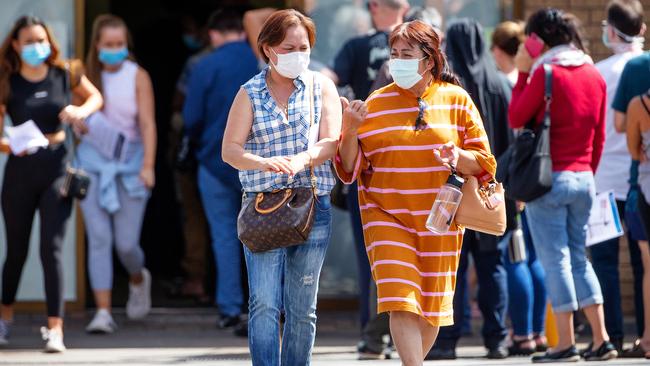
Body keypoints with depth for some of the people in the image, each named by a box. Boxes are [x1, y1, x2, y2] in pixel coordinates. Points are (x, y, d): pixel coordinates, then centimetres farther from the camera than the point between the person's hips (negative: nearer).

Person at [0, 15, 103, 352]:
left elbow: (96, 97, 17)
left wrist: (81, 111, -4)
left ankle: (55, 328, -13)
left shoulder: (65, 75, 0)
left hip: (57, 166, 0)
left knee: (52, 248, -10)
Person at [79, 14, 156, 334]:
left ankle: (138, 279, 34)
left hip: (129, 163, -1)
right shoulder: (85, 77, 4)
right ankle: (103, 312, -10)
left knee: (127, 243, -1)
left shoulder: (137, 77, -2)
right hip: (93, 164, 1)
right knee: (99, 239, -9)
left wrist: (148, 165, -17)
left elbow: (147, 124, -8)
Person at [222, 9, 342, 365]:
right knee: (264, 303, -12)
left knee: (302, 308, 4)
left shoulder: (321, 87, 9)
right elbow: (230, 149, 0)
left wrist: (301, 160, -22)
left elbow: (331, 142, -1)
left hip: (313, 205, 1)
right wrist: (263, 163, -20)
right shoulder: (250, 93, 7)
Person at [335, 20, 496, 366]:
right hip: (387, 217, -1)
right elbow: (350, 169, 2)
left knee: (432, 302, 10)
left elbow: (483, 163, 2)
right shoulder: (375, 104, 1)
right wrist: (351, 130, -15)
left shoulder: (456, 101, 1)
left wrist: (457, 159, -19)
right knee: (400, 299, -16)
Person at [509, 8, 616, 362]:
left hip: (549, 177, -6)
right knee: (578, 257, 13)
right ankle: (601, 340, 7)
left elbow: (516, 118, -5)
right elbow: (600, 135, 12)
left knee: (555, 258, -2)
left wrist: (523, 73, 0)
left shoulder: (546, 73, -12)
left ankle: (565, 343, -3)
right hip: (584, 177, 6)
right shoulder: (594, 75, 8)